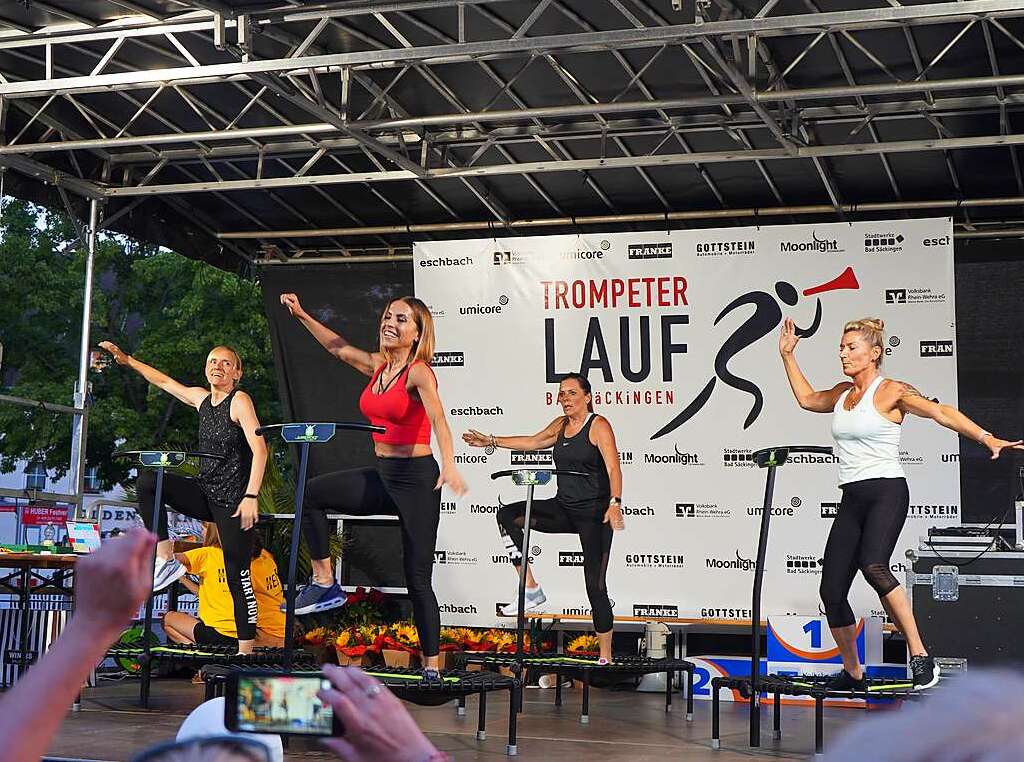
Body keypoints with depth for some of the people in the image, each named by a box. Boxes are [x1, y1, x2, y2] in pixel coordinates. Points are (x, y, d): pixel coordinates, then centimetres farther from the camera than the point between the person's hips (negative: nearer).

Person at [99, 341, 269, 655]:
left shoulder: (240, 400, -10)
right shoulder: (201, 398, 11)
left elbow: (259, 449, -18)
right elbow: (164, 381, 27)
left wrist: (251, 496, -25)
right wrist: (127, 360, 27)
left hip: (233, 500, -7)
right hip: (205, 494, 7)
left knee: (237, 578, -6)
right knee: (148, 481, -10)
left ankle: (246, 652, 0)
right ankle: (166, 561, -6)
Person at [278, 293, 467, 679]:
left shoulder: (419, 373, -14)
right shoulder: (378, 365, 8)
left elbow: (438, 420, -30)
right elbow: (340, 348, 26)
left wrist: (449, 466, -46)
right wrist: (302, 316, 27)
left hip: (416, 477, -7)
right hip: (382, 474, 7)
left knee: (418, 578, -4)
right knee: (311, 493, -6)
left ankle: (432, 666, 5)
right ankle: (324, 583, 2)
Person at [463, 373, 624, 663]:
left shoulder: (599, 425, -10)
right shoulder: (561, 425, 12)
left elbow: (613, 468, -21)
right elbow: (532, 442, 27)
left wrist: (615, 504, -36)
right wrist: (492, 441, 26)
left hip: (595, 513, -7)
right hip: (564, 508, 7)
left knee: (595, 585, -7)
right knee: (508, 515, -11)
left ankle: (605, 658, 3)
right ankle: (531, 589, -8)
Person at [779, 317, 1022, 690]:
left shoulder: (891, 391, -4)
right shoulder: (843, 393, 15)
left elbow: (940, 412, -15)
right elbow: (808, 399, 35)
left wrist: (986, 438, -27)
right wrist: (787, 355, 33)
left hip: (886, 493, -7)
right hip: (852, 500, 7)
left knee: (873, 566, -33)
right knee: (832, 591, 2)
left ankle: (920, 656, -25)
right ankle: (853, 674, 19)